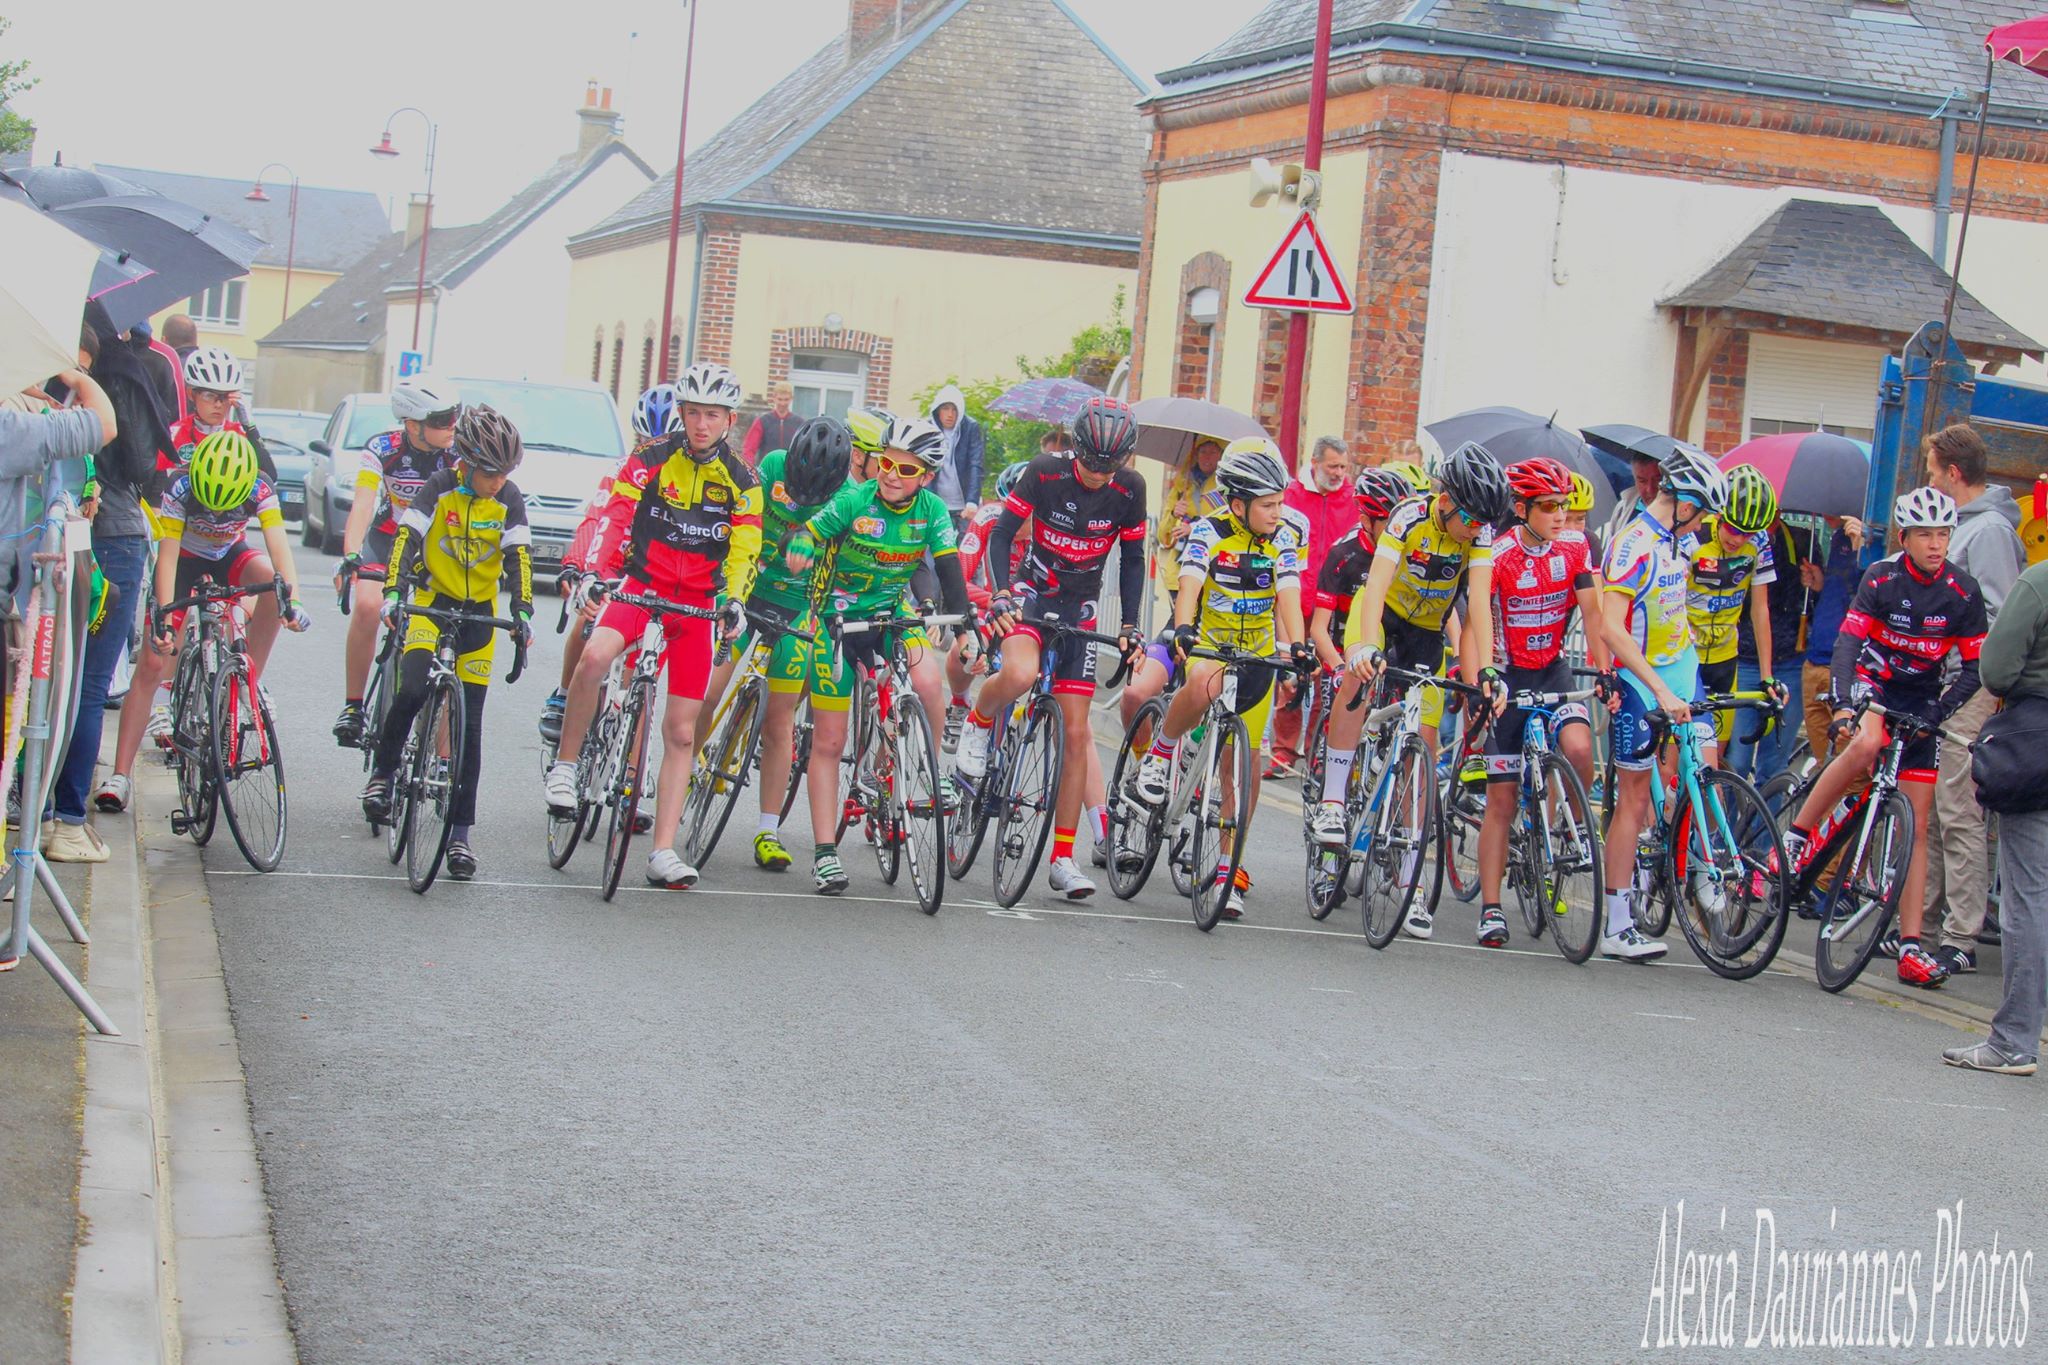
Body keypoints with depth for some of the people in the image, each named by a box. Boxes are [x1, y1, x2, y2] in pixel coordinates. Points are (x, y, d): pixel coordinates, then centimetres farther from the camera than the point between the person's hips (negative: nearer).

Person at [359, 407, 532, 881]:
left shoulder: (509, 499, -8)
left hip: (479, 610, 2)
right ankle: (382, 773, -1)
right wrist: (393, 594, -36)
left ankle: (460, 833, 3)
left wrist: (522, 613, -26)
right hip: (432, 598, -2)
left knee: (469, 724, -1)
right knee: (412, 689, -27)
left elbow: (518, 557, -12)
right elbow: (407, 539, -21)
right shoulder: (439, 487, -13)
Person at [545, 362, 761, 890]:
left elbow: (743, 551, -2)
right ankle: (565, 764, -12)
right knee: (595, 656, -34)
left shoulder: (741, 482, 3)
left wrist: (732, 601, -21)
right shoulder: (652, 459, -1)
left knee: (681, 732, 0)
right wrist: (598, 575, -25)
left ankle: (663, 852, 4)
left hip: (697, 604, 2)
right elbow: (616, 518, -10)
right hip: (642, 586, -2)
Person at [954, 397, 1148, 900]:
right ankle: (978, 722, 0)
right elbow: (1002, 534, -9)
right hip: (1032, 594, -2)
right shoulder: (1045, 473, -15)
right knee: (1020, 674, -37)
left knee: (1076, 734, -3)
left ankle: (1063, 858, 4)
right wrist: (1001, 593, -23)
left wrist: (1130, 624, -3)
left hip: (1080, 611, 2)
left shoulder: (1129, 489, -8)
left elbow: (1132, 560, 5)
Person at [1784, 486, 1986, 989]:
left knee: (1916, 822, -3)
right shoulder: (1882, 578, -14)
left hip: (1920, 700, 2)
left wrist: (1939, 712, -18)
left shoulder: (1963, 593, -10)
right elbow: (1848, 641, -21)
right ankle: (1797, 834, -20)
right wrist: (1843, 702, -37)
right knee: (1865, 745, -39)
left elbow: (1973, 668, -5)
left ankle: (1908, 940, -1)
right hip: (1873, 681, -2)